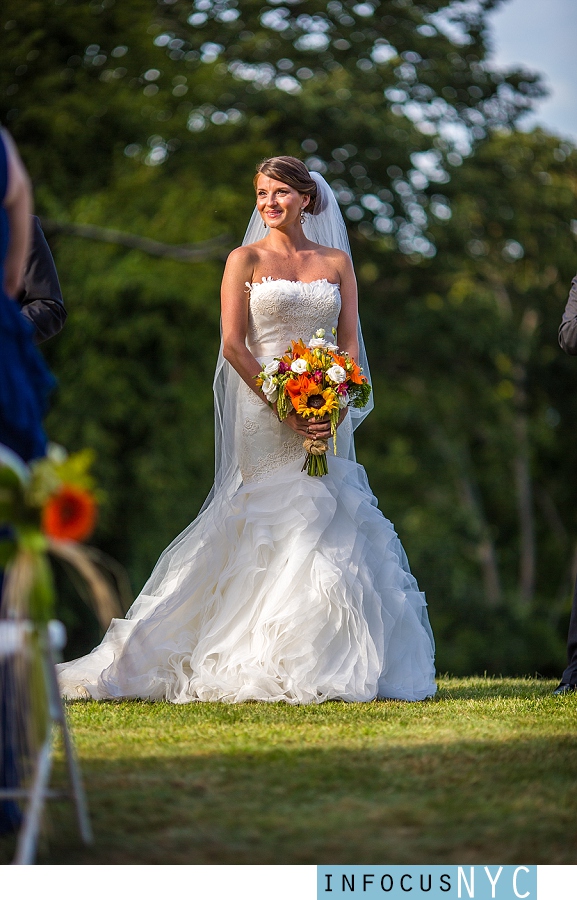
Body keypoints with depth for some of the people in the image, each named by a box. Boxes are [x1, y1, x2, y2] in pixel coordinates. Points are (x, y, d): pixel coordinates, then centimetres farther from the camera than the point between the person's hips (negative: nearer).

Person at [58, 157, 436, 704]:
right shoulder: (247, 259, 2)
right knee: (276, 535, -7)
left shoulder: (336, 262, 11)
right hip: (264, 413, -3)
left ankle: (327, 666, 6)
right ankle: (268, 665, -2)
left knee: (328, 533, 0)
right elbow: (233, 344, -6)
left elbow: (350, 342, 7)